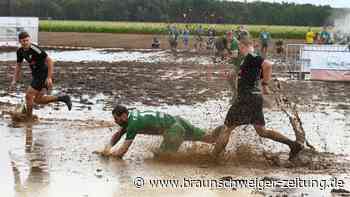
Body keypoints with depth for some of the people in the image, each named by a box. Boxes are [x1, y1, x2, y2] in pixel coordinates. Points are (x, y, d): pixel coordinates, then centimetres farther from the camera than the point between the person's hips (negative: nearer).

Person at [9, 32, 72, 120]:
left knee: (28, 96, -8)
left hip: (43, 75, -9)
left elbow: (49, 60, -24)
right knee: (38, 100, 13)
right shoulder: (20, 51, 0)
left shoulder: (35, 49, -24)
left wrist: (49, 78, -26)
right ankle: (63, 98, 21)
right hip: (36, 75, 9)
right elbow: (18, 65, 15)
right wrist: (14, 81, 8)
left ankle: (29, 119, 8)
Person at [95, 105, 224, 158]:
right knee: (210, 138, 15)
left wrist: (106, 153, 0)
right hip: (177, 121, 9)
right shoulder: (131, 114, 12)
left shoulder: (133, 125, -15)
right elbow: (117, 135, 27)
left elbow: (121, 153, -16)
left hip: (173, 130, -9)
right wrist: (108, 147, 10)